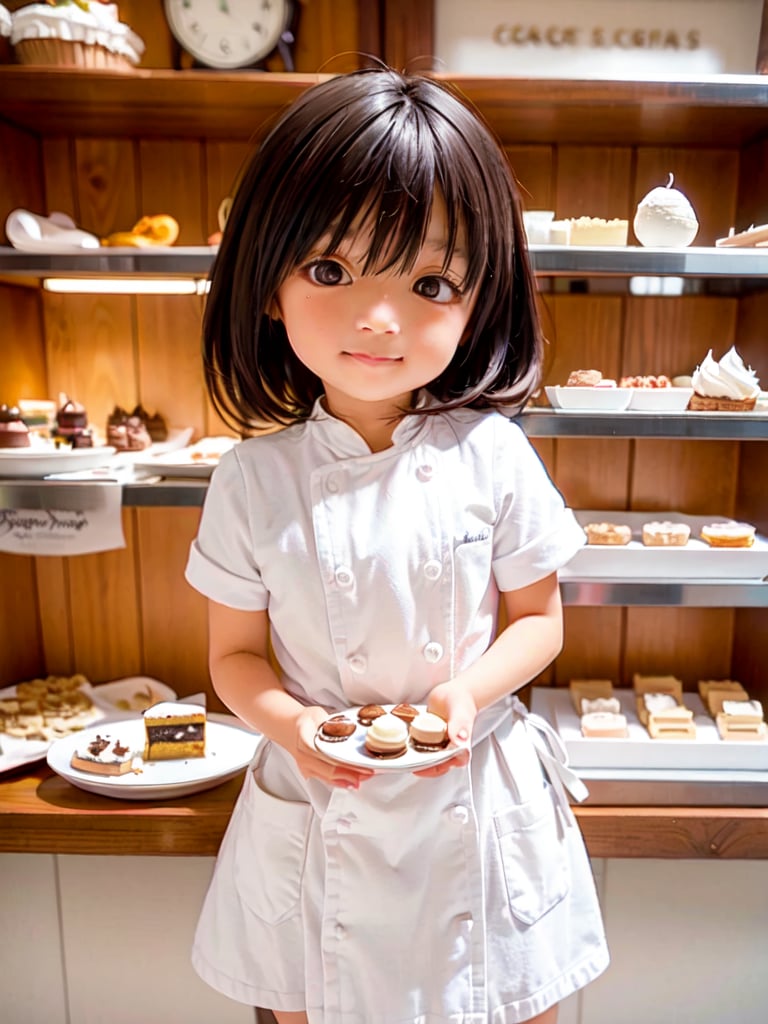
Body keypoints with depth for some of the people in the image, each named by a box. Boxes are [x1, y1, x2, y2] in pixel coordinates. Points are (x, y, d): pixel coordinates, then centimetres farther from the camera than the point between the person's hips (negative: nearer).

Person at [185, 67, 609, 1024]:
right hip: (318, 810, 1)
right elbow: (237, 656, -2)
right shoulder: (252, 479, -11)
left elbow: (537, 619, -2)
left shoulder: (491, 456, -12)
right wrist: (292, 725, -21)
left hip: (476, 797, 0)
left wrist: (470, 693, -20)